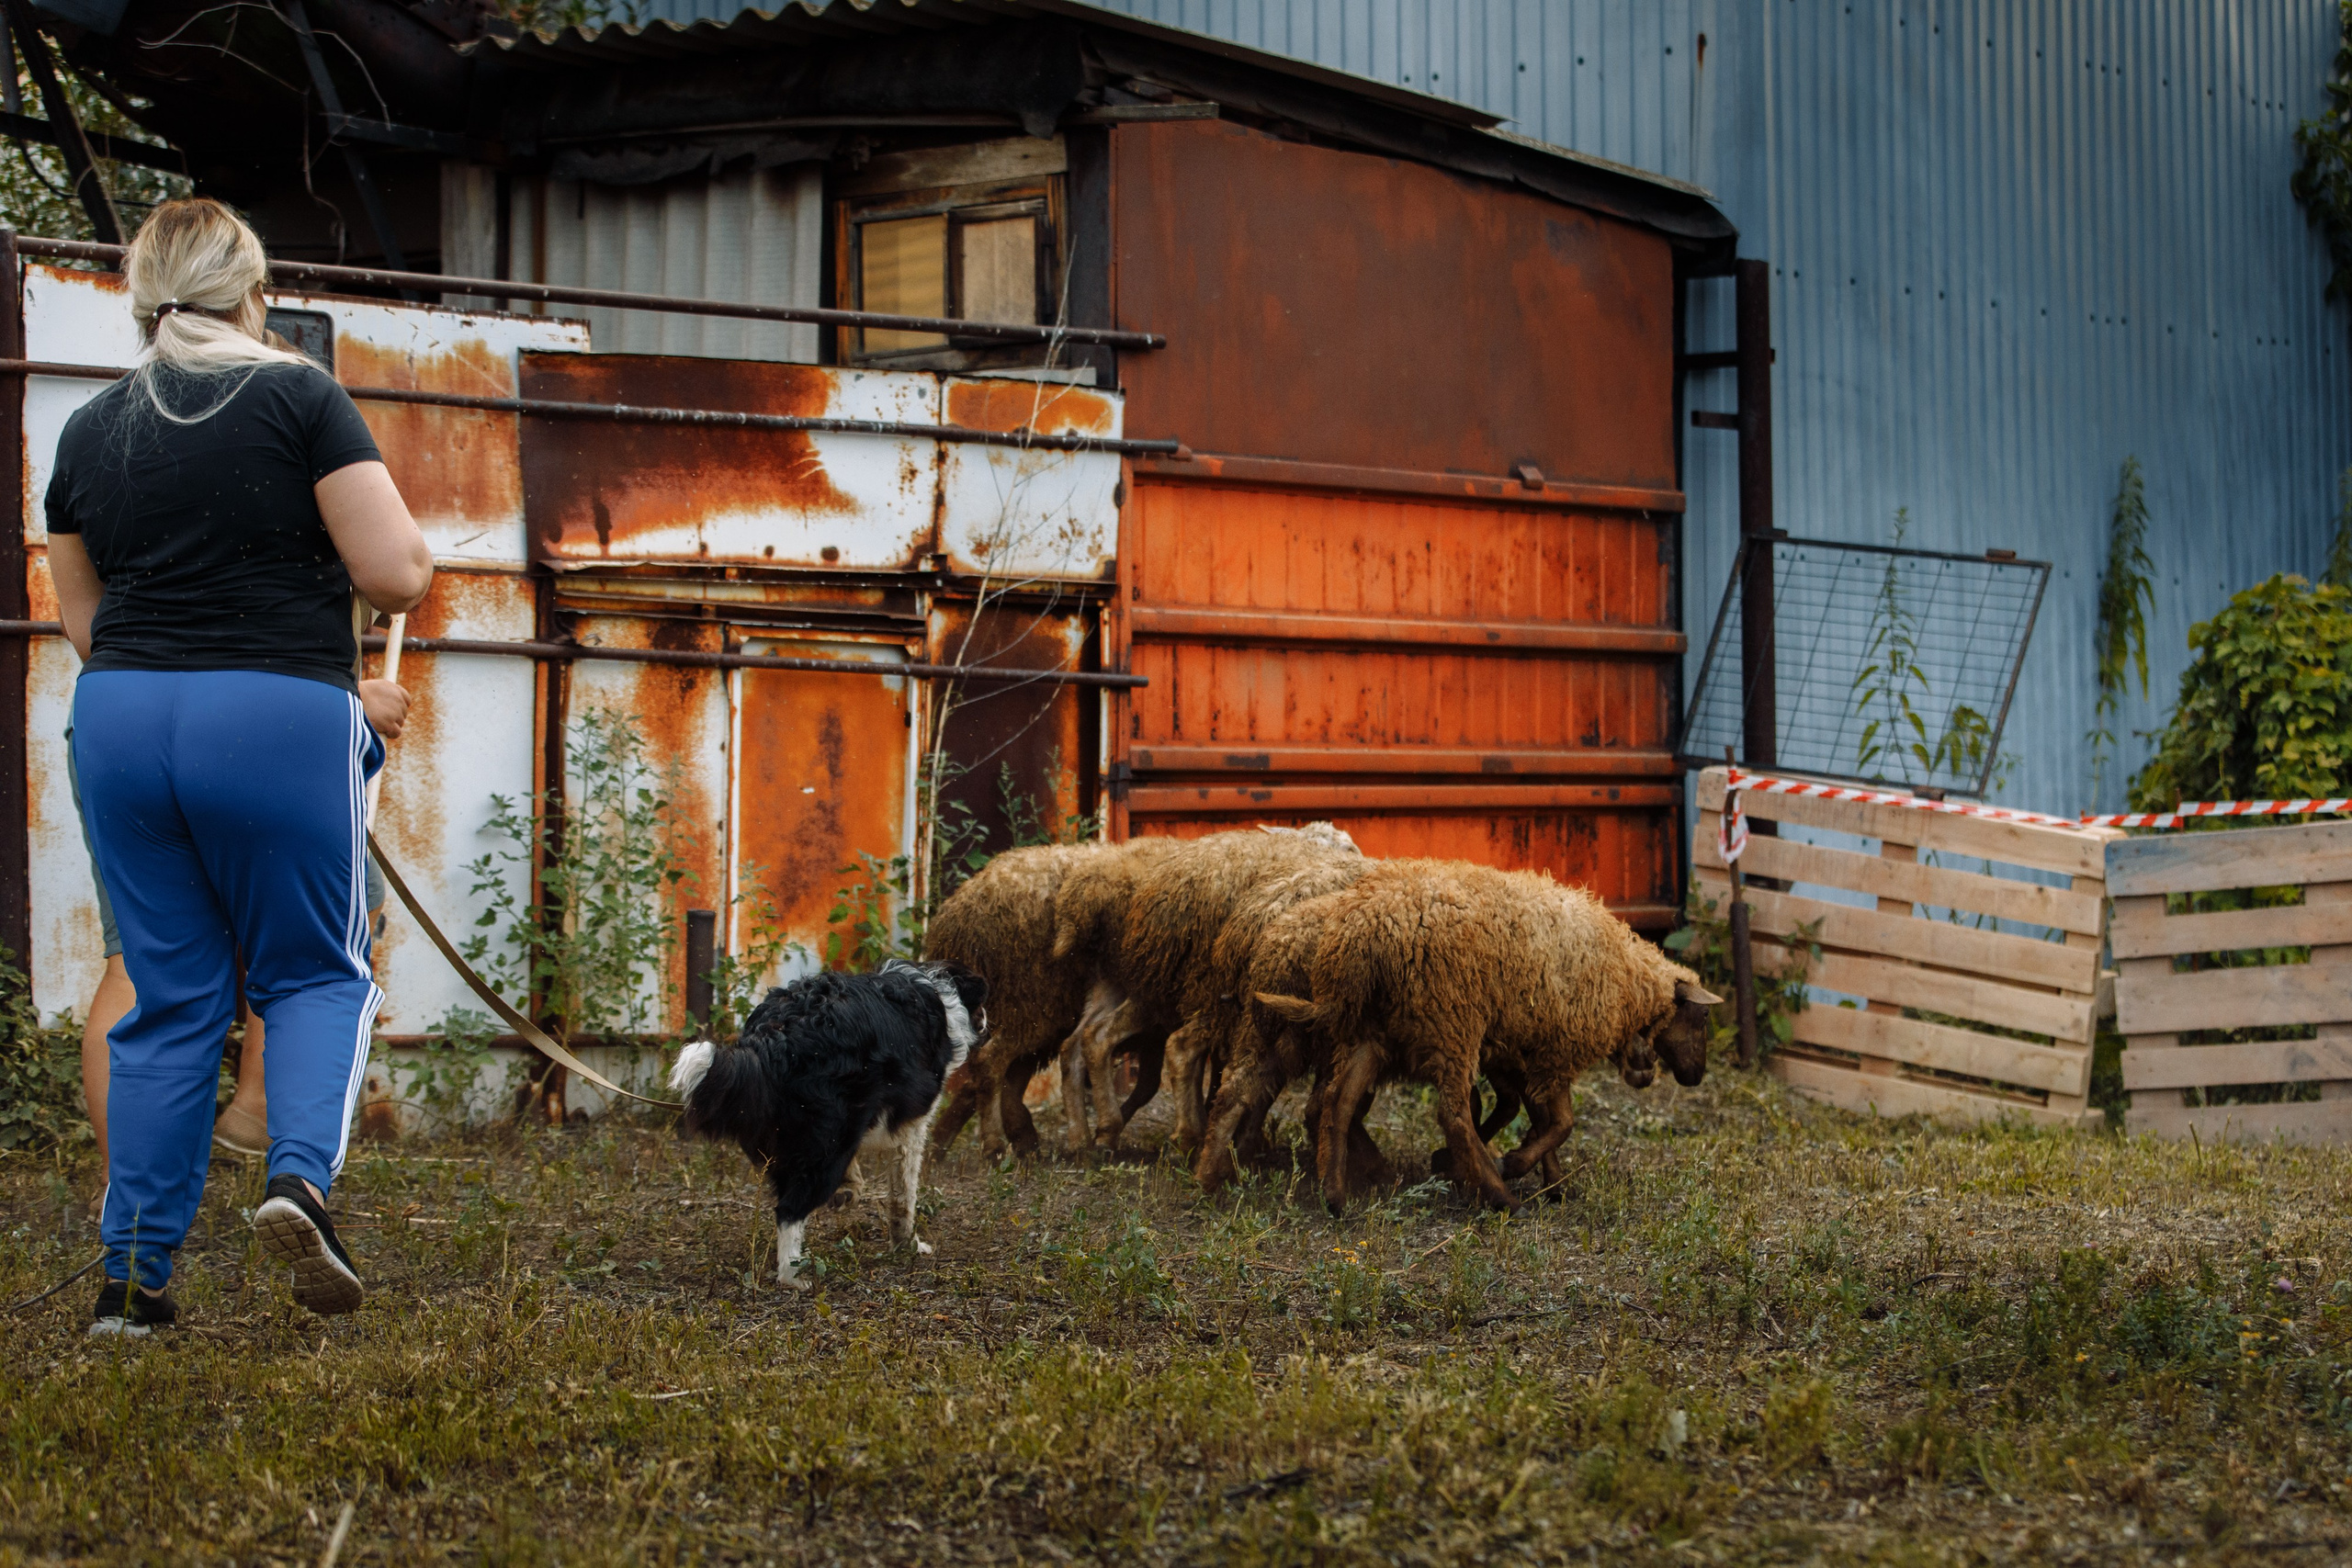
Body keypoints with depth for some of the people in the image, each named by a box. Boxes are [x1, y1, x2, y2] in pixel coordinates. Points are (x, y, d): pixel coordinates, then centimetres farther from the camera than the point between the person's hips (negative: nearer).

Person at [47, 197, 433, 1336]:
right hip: (279, 719, -4)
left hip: (121, 718, 4)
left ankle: (133, 1274, 8)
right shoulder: (299, 398, -5)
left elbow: (84, 622, 17)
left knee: (170, 997, 11)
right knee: (317, 973, 11)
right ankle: (300, 1174, -15)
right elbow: (397, 576, -9)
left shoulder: (89, 432, 10)